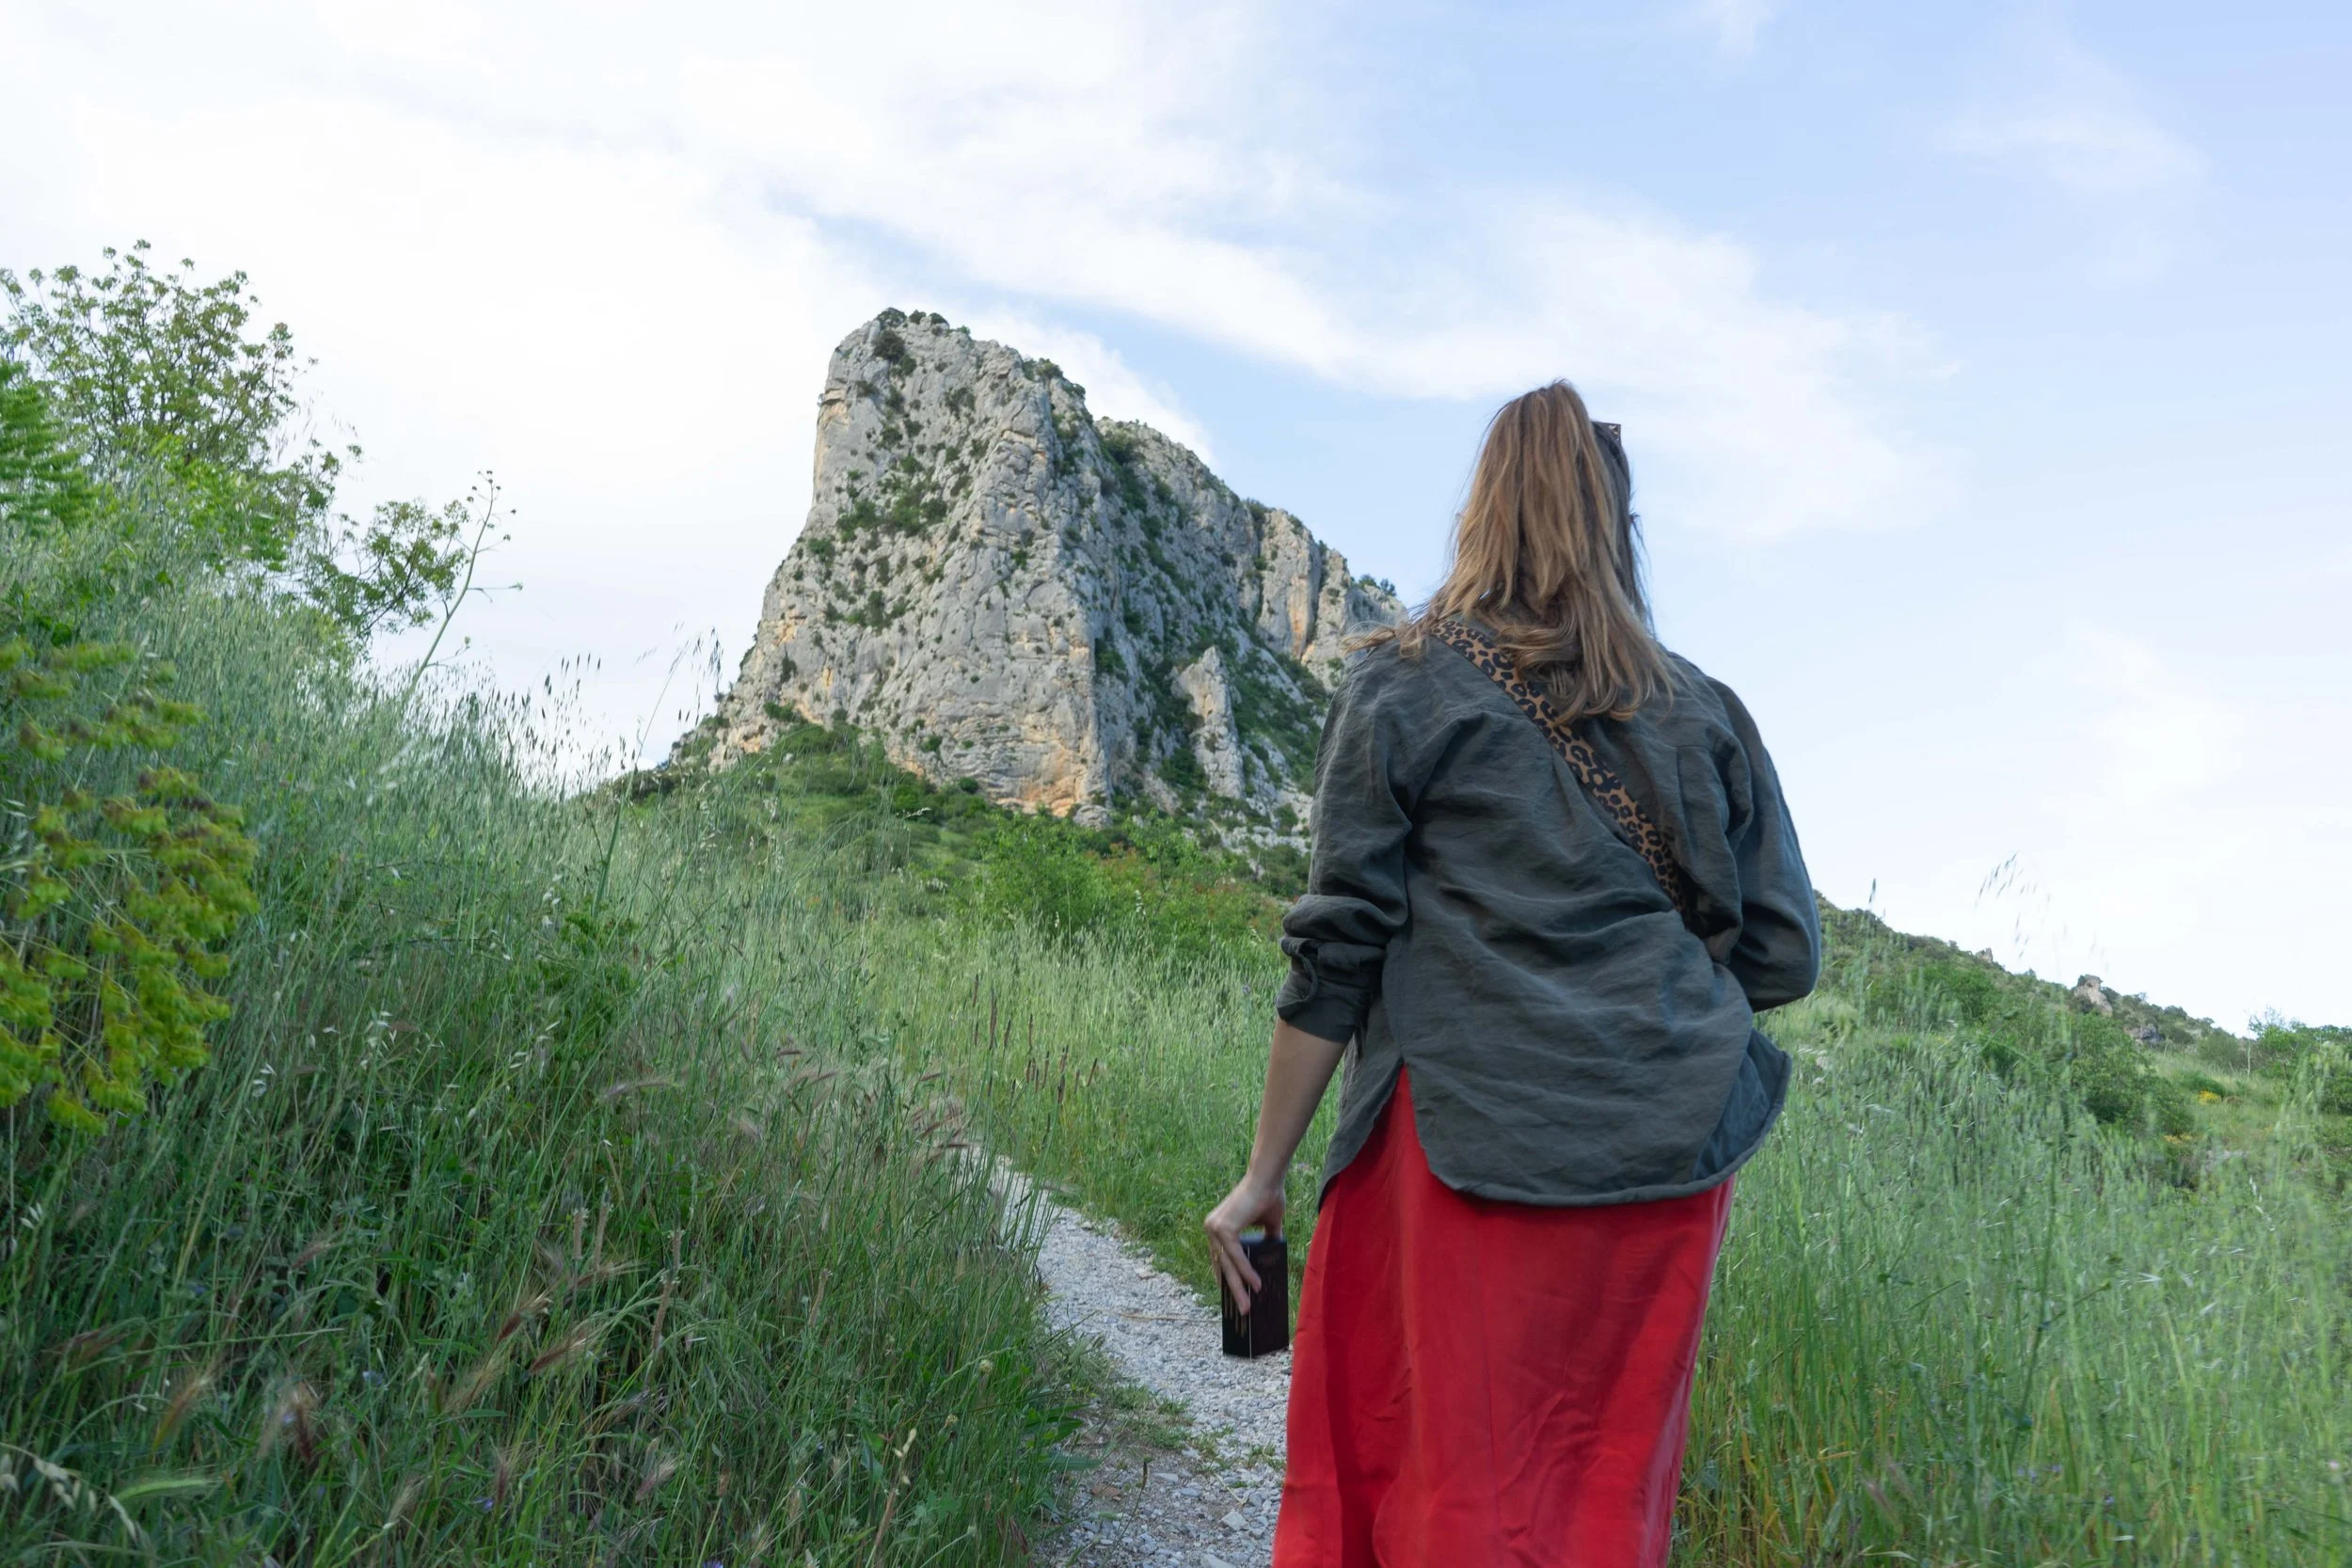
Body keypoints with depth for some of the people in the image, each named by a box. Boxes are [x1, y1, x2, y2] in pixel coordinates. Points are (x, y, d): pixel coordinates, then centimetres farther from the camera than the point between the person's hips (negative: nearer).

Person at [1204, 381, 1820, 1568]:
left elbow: (1337, 951, -3)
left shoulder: (1404, 687, 1)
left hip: (1471, 1148, -3)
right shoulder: (1705, 712, 10)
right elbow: (1784, 953, 9)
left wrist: (1264, 1176, 3)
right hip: (1667, 1158, 4)